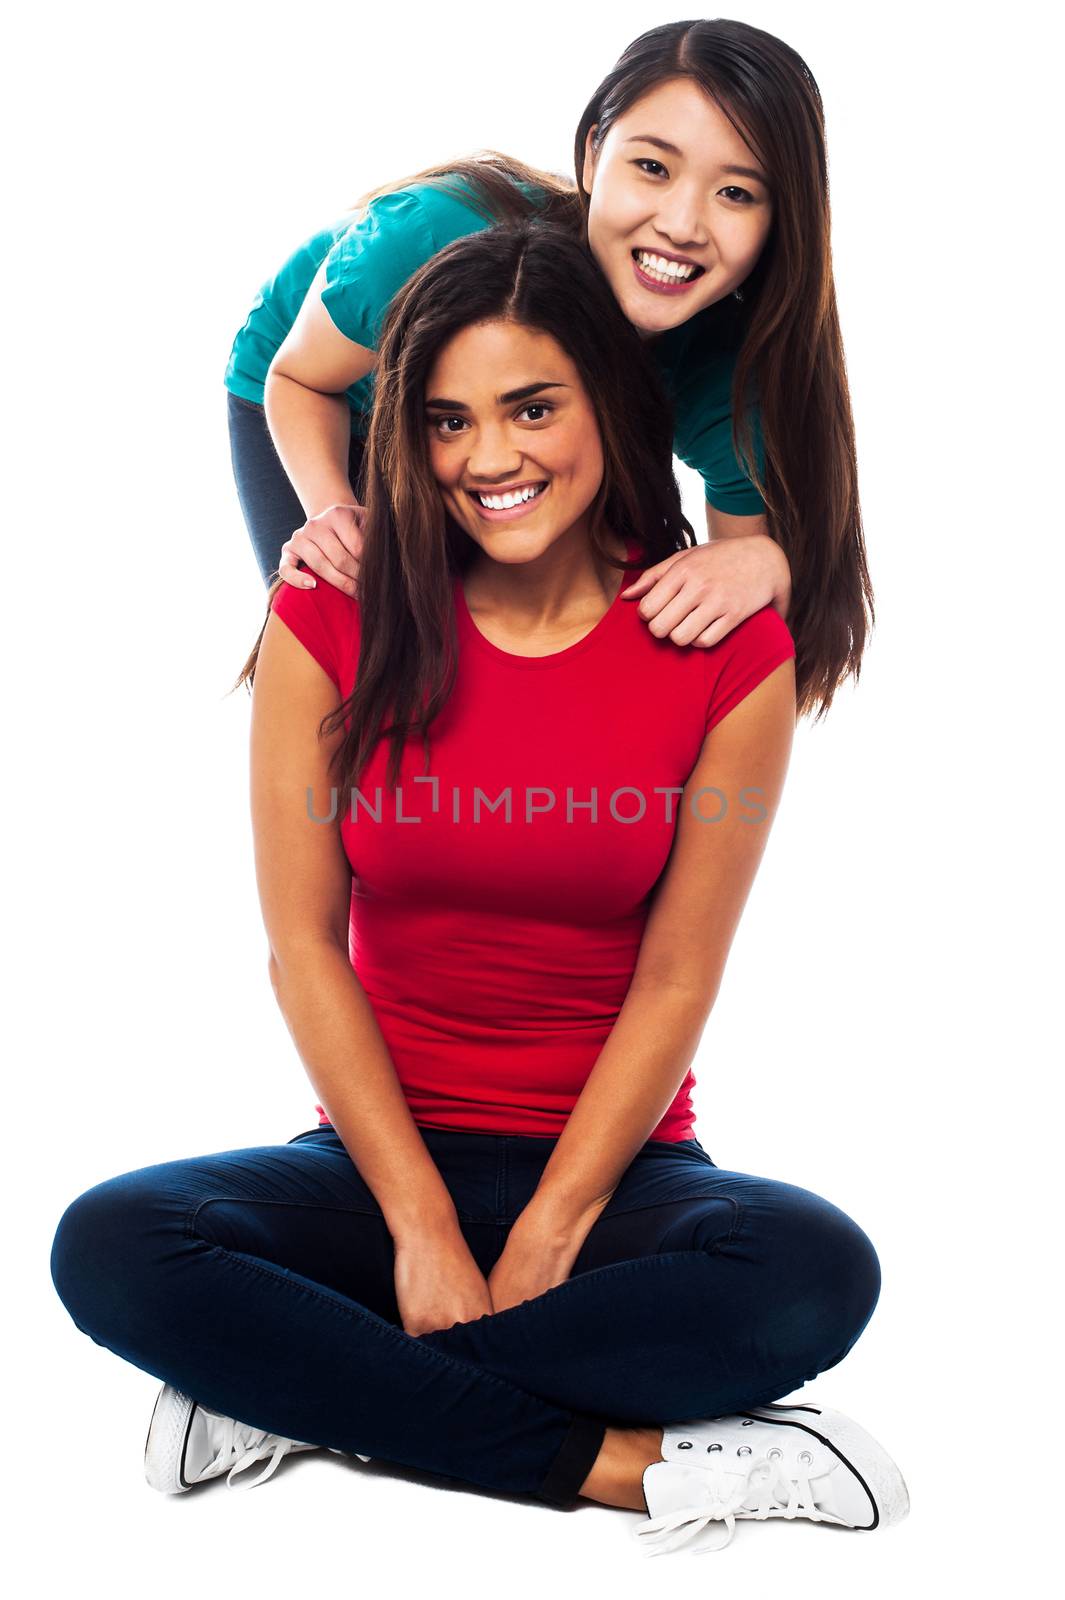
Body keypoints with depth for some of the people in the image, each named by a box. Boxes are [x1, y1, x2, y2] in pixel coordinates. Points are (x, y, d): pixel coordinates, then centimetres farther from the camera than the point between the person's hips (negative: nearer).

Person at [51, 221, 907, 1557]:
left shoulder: (725, 647, -6)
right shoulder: (330, 622, -3)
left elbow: (675, 978, -6)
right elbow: (303, 945, -5)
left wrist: (542, 1243, -12)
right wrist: (422, 1227, -12)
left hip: (611, 1169, 0)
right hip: (381, 1158, 1)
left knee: (817, 1272, -32)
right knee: (111, 1249, -26)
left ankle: (310, 1392, -19)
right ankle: (622, 1462, -22)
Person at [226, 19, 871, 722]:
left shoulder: (732, 372, -34)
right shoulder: (431, 237, -44)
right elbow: (302, 377, -24)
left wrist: (763, 561, -47)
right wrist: (333, 510, -44)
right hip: (333, 415, -2)